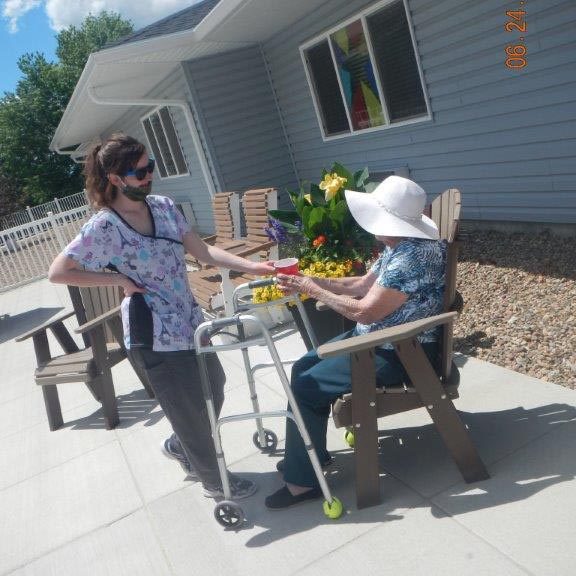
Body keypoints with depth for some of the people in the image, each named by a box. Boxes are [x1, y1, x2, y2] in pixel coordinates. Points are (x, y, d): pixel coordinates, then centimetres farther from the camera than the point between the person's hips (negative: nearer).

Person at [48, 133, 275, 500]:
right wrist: (121, 280, -17)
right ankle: (214, 480, 33)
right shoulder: (103, 228, -16)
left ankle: (180, 446, 50)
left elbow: (203, 252, 1)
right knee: (190, 410, 9)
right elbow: (58, 272, -14)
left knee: (213, 390, 22)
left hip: (190, 321, 7)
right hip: (154, 336, -7)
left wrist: (252, 266, -10)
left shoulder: (163, 206, 2)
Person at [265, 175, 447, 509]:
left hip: (401, 354, -10)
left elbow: (364, 311, -26)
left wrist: (313, 290, -14)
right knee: (303, 368, 9)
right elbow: (362, 285, 11)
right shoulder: (397, 247, 4)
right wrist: (308, 280, 2)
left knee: (306, 387, -13)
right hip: (376, 339, 10)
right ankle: (311, 452, 24)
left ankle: (303, 481, 3)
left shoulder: (413, 258, -28)